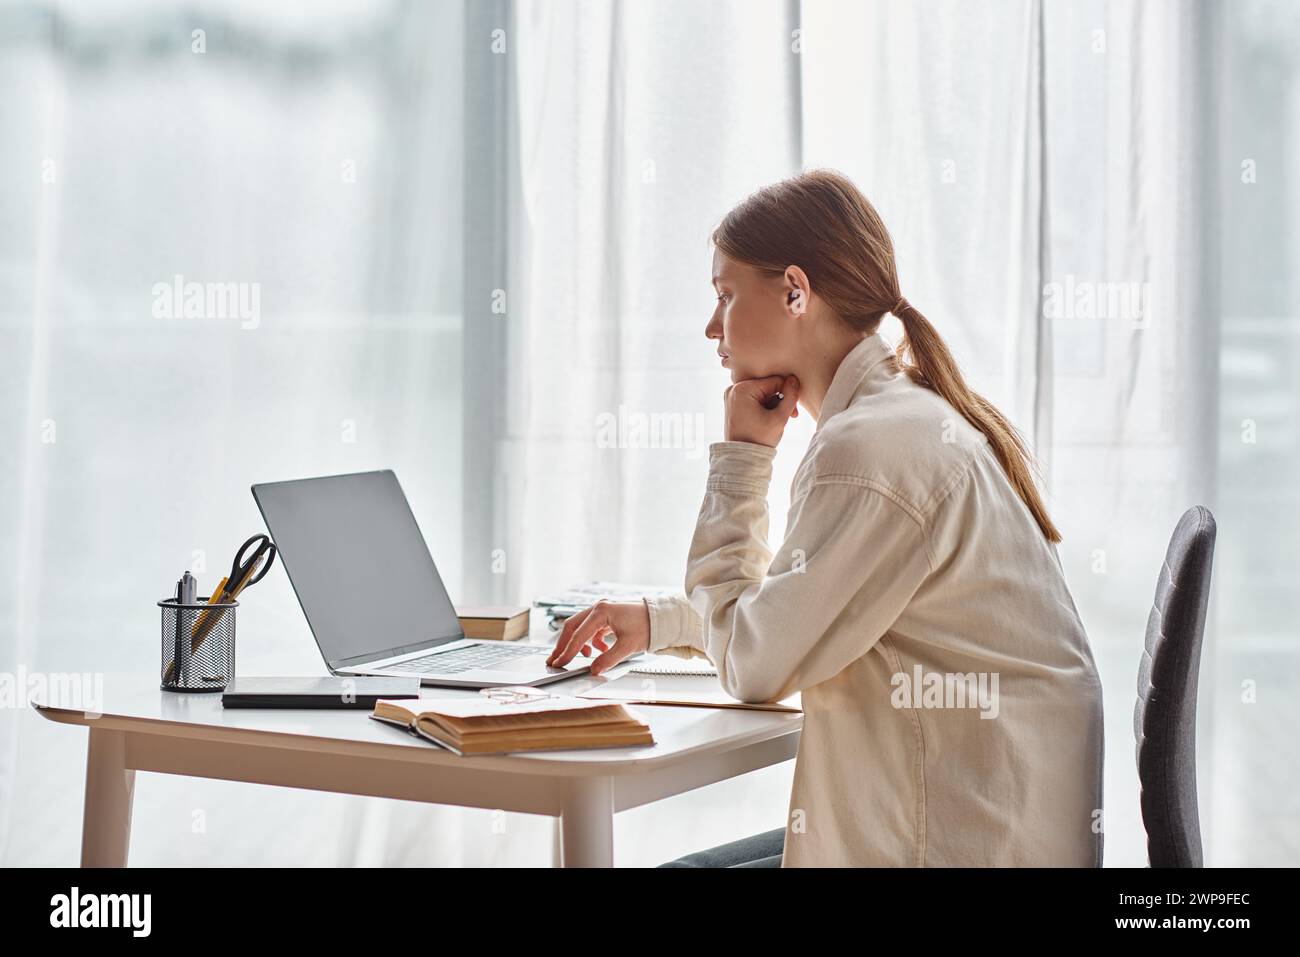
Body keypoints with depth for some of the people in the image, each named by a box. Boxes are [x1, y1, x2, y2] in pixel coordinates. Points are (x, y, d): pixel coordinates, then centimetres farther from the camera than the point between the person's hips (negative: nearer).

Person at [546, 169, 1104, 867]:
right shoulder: (917, 416, 12)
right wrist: (662, 619, 11)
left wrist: (741, 457, -7)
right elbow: (792, 619, 22)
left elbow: (754, 666, -13)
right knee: (679, 863, 14)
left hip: (962, 849, -10)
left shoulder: (869, 448, -20)